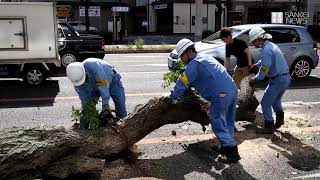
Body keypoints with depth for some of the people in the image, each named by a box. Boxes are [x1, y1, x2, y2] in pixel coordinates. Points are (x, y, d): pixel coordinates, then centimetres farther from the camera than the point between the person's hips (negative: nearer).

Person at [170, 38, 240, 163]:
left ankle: (232, 153, 2)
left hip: (221, 95, -9)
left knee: (219, 125, 1)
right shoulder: (206, 58, 24)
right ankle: (226, 146, 31)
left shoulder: (194, 64, -4)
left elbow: (182, 84, -3)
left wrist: (172, 98, 10)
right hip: (233, 90, 9)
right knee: (228, 122, 19)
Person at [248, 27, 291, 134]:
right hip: (285, 78, 10)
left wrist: (255, 79, -7)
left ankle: (269, 127, 7)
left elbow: (264, 70, -20)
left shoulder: (266, 50, -22)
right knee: (275, 100, 27)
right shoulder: (271, 45, 11)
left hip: (278, 79, -10)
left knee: (265, 103, -2)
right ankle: (279, 121, 42)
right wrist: (255, 66, 23)